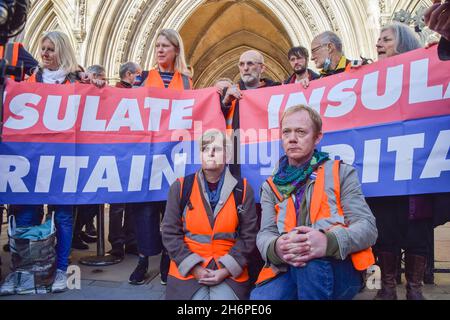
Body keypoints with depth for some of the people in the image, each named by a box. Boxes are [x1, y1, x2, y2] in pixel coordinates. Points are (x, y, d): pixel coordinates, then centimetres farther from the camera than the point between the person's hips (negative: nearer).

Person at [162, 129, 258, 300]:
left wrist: (226, 269, -9)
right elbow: (170, 233, 0)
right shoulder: (180, 187, 0)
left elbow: (248, 236, 0)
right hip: (187, 271, 0)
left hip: (230, 273, 1)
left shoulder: (243, 189, 0)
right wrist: (194, 268, -9)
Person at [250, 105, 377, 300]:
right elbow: (265, 235, 2)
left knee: (310, 259, -35)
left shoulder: (341, 173, 4)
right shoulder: (271, 186, 11)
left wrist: (329, 242, -26)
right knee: (259, 296, -31)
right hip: (288, 271, 1)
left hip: (341, 270, 0)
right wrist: (277, 248, -25)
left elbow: (367, 227, -4)